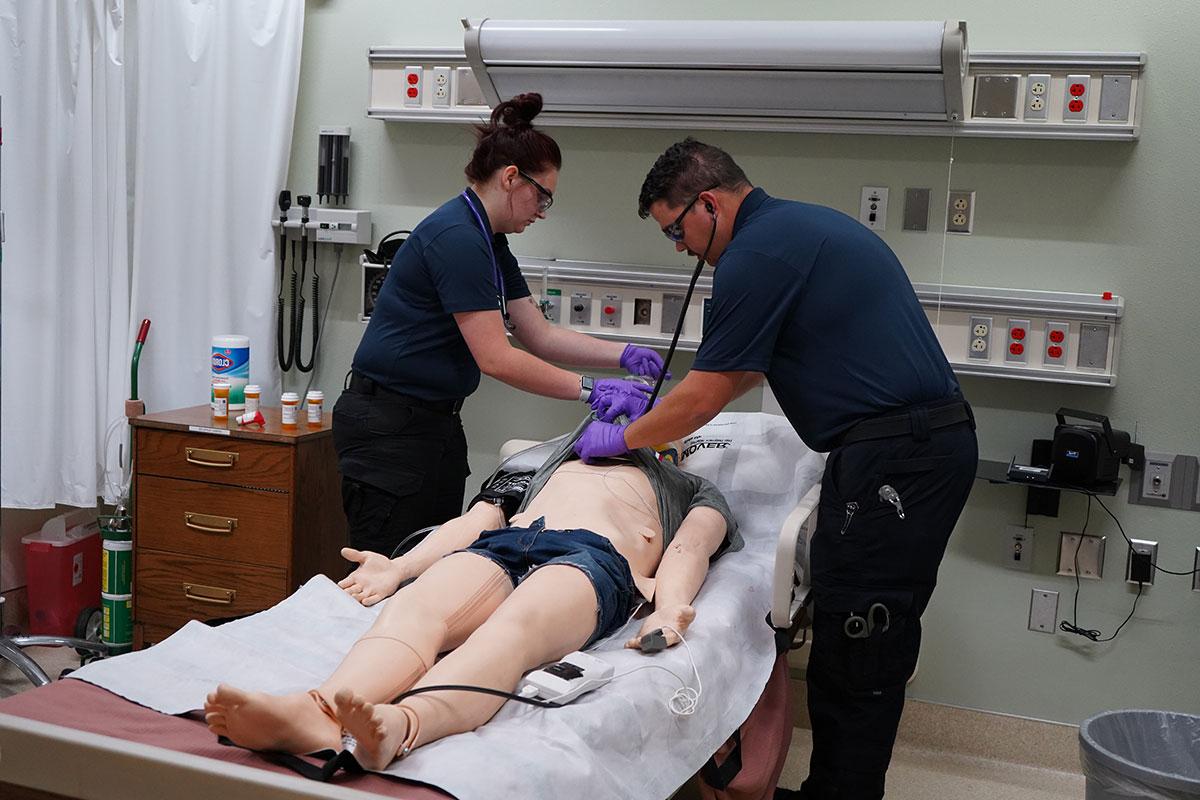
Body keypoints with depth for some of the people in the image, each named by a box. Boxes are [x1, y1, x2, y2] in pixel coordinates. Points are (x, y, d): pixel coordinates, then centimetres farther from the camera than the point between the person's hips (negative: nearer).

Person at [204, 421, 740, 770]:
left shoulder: (695, 491, 36)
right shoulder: (560, 455, 42)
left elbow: (689, 550, 12)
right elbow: (478, 517, 26)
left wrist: (667, 607, -13)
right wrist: (399, 567, 7)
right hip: (502, 542, 3)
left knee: (513, 627, -39)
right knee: (414, 608, -32)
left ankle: (400, 726, -67)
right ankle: (317, 712, -60)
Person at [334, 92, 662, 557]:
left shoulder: (490, 243, 12)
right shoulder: (456, 236, -19)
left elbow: (540, 336, 13)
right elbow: (495, 359, -22)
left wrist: (624, 355, 2)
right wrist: (591, 390, -18)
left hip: (435, 424, 10)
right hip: (390, 428, -10)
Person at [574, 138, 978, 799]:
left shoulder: (758, 253, -12)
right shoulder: (797, 225, 20)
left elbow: (705, 397, -8)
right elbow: (745, 370, 29)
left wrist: (622, 438, 7)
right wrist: (654, 406, 29)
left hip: (895, 458, -10)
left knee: (857, 655, -3)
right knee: (864, 646, 15)